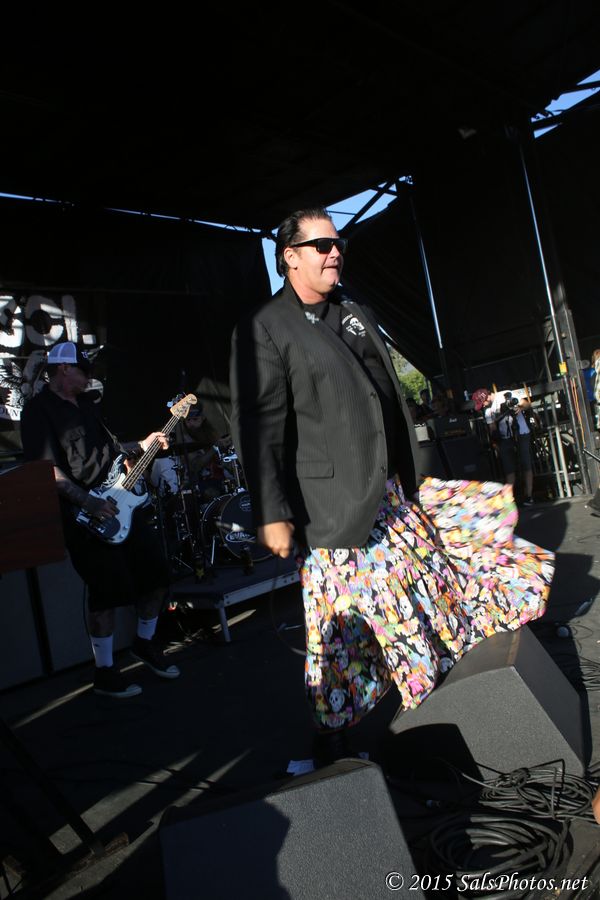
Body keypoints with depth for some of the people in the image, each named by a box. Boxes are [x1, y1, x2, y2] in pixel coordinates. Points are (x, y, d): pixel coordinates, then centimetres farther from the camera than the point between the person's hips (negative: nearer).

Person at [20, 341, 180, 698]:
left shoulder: (85, 403, 16)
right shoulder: (38, 410, -10)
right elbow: (48, 470, -18)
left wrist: (142, 445, 12)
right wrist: (90, 503, -23)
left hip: (119, 503, 8)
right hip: (83, 516, -8)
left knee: (157, 571, 9)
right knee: (107, 589, -5)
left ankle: (145, 643, 30)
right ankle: (105, 673, 14)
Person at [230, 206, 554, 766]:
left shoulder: (356, 315, 15)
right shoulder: (265, 330, -8)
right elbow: (258, 428, -14)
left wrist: (410, 475, 20)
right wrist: (272, 514, -19)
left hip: (392, 492, 8)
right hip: (333, 506, -7)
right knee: (340, 626, 3)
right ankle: (331, 737, 25)